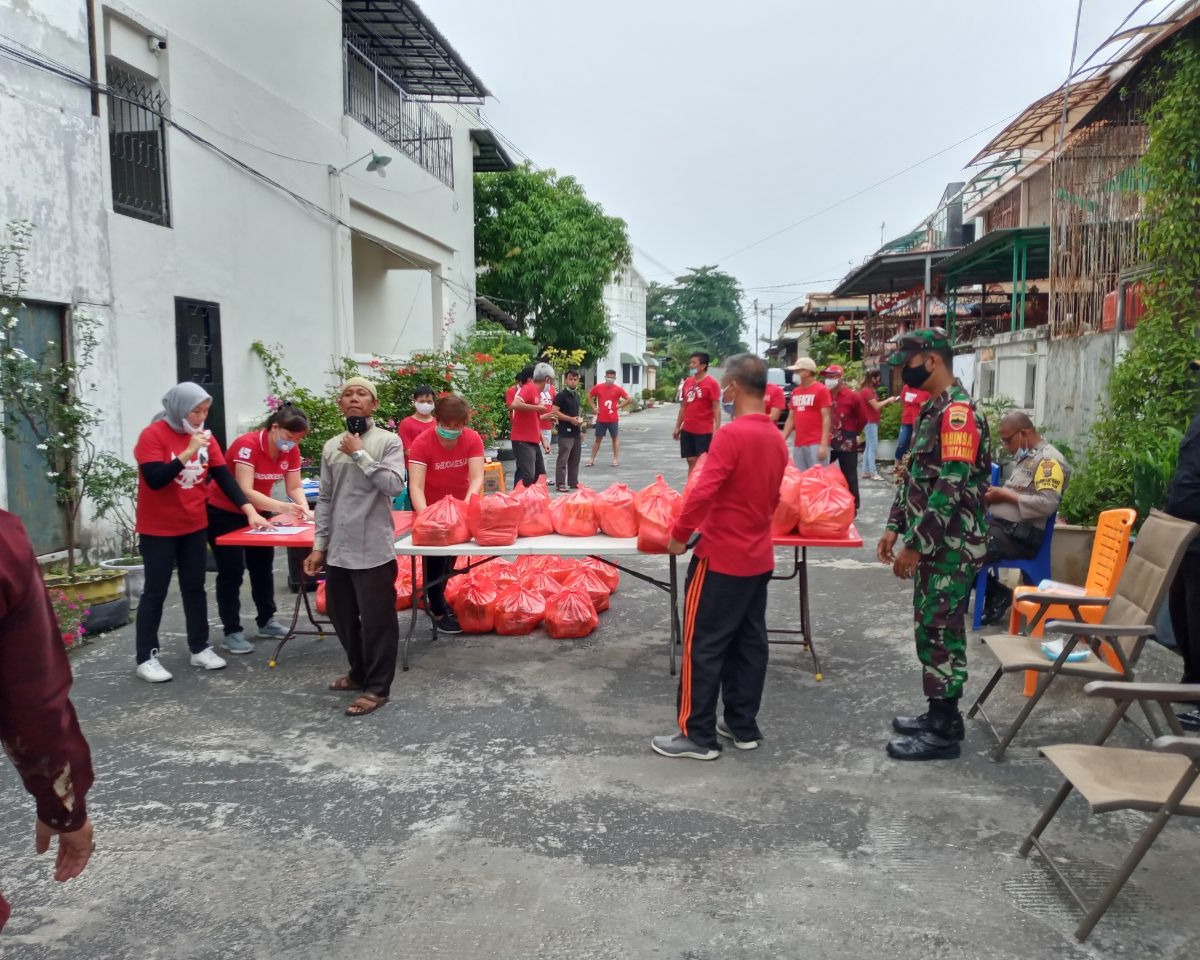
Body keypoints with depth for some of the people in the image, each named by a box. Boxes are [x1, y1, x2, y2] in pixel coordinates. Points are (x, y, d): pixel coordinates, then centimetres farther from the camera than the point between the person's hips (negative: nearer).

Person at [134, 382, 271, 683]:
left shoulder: (205, 437, 2)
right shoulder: (152, 435, -14)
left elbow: (224, 477, -1)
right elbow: (155, 479, -23)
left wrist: (250, 511, -10)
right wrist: (188, 451, -29)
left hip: (195, 526, 5)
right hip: (158, 529, -5)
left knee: (195, 588, 11)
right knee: (155, 592, 2)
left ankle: (200, 648, 21)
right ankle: (146, 658, 11)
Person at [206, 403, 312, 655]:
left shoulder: (291, 450, -11)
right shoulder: (247, 444, -31)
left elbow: (295, 487, -8)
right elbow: (245, 491, -37)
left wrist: (304, 509, -29)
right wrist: (283, 507, -46)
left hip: (258, 511, 7)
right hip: (223, 513, -7)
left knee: (263, 566, 13)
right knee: (232, 572, -5)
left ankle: (266, 621, 26)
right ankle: (232, 632, 2)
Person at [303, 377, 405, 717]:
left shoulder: (388, 441, -5)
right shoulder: (331, 447, 9)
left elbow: (394, 485, -18)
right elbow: (325, 499, 11)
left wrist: (360, 454, -16)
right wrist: (318, 545, 9)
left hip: (373, 549, -6)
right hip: (338, 549, 6)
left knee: (376, 620, 1)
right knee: (342, 617, 17)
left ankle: (377, 687, 14)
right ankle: (360, 672, 36)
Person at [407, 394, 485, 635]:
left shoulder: (473, 439, -22)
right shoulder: (422, 443, -29)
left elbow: (477, 477, -29)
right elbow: (416, 485, -36)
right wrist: (423, 513, -53)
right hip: (431, 507, -4)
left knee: (452, 554, 19)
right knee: (434, 557, -2)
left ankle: (438, 598, 41)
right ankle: (438, 610, 14)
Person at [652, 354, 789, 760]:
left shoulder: (731, 434, -20)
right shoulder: (777, 438, 6)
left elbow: (703, 492, -26)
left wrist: (679, 533, -13)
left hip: (721, 558, -8)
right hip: (759, 557, 8)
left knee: (703, 646, 2)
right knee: (749, 643, 15)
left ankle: (698, 735, 9)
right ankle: (743, 726, 25)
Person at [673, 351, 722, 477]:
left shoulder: (712, 382, -10)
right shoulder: (687, 382, 9)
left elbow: (716, 408, -13)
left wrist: (717, 429, -18)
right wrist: (677, 427, 15)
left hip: (704, 431, -6)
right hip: (687, 430, 6)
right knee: (691, 461, 10)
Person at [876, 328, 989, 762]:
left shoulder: (958, 411, -19)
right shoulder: (934, 410, 14)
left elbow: (951, 489, -24)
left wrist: (915, 545, -21)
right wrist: (895, 526, 15)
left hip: (950, 546, -10)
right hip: (931, 542, 10)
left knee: (941, 633, -2)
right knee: (931, 630, 16)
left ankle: (943, 732, 9)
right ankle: (939, 714, 28)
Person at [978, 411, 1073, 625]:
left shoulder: (1049, 460, -9)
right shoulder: (1026, 458, 20)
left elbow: (1047, 504, -21)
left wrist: (1007, 495, -15)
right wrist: (996, 495, 4)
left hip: (1020, 535, -10)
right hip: (998, 525, 10)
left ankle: (998, 594, -5)